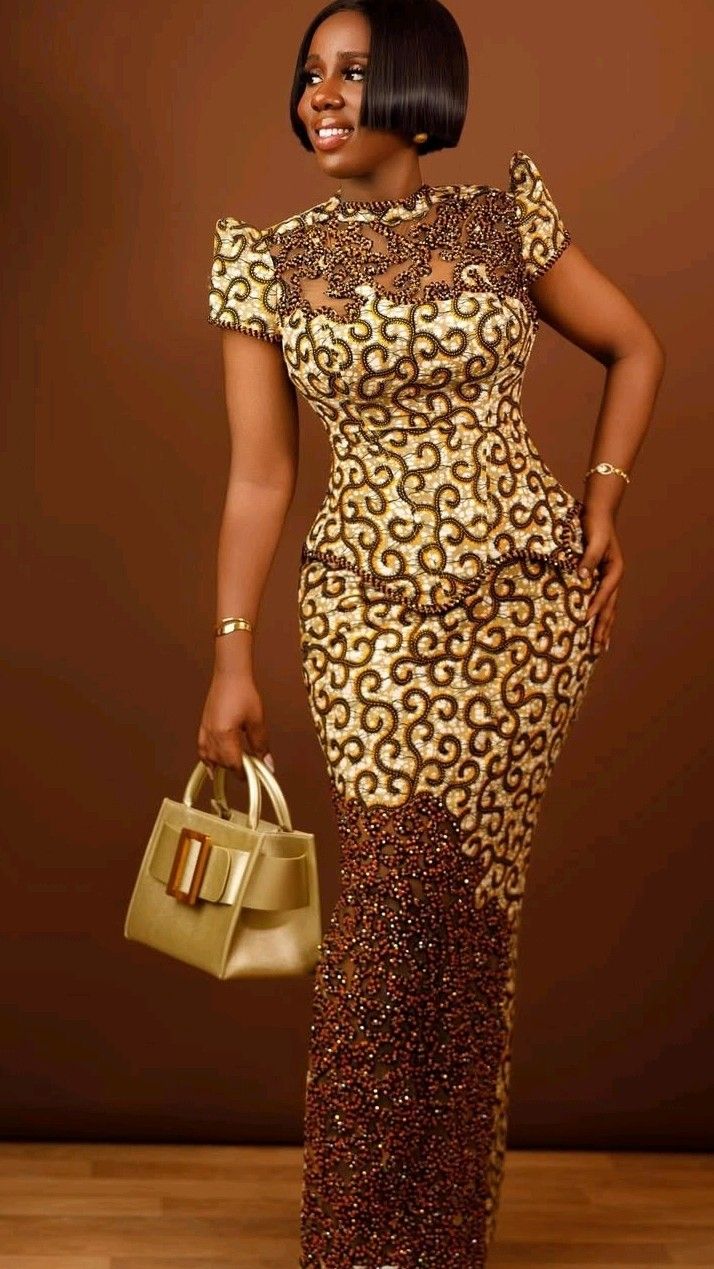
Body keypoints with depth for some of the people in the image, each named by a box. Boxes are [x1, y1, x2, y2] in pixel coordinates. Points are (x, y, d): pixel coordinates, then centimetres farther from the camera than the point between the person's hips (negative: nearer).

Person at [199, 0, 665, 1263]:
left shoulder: (508, 221, 1)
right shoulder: (267, 261, 1)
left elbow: (636, 349, 13)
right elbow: (259, 474, 1)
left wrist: (601, 503, 4)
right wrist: (232, 656, -2)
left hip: (526, 598, 0)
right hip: (369, 610, 0)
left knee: (469, 905, 4)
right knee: (391, 901, -4)